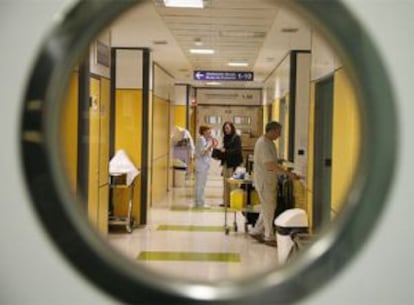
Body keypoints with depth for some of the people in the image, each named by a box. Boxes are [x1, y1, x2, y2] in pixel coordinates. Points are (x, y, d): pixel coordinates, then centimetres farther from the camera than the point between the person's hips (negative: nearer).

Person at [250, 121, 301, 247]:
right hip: (264, 181, -10)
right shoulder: (263, 143, -21)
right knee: (269, 208, -3)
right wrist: (288, 173, -28)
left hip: (270, 180, 10)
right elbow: (271, 165, -27)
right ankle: (269, 237, 6)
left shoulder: (269, 142, 12)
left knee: (269, 207, 14)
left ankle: (257, 231, 23)